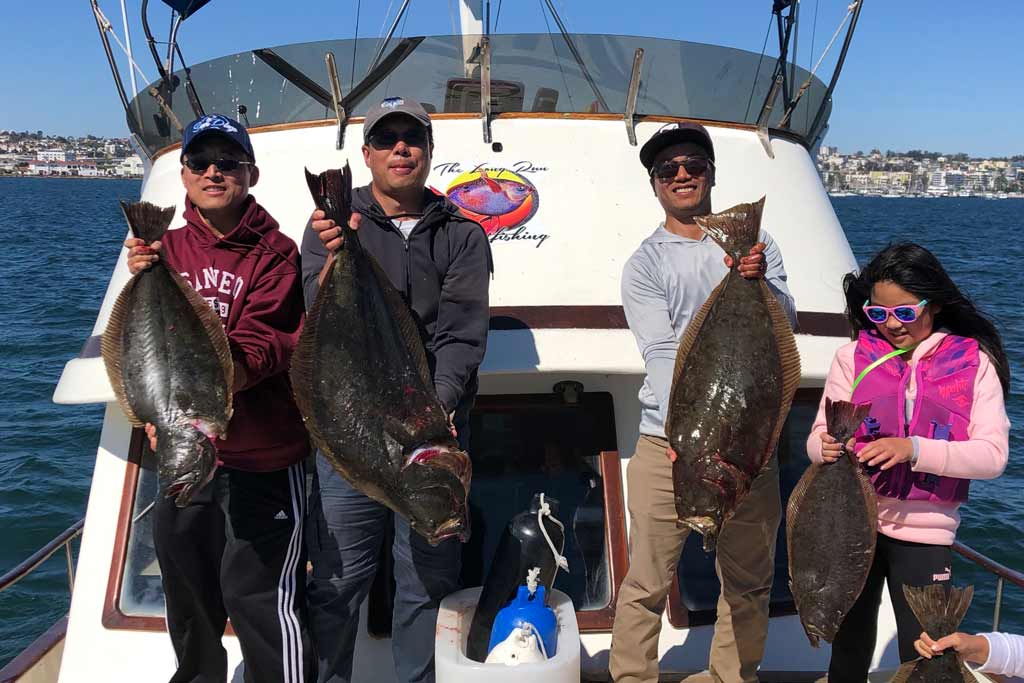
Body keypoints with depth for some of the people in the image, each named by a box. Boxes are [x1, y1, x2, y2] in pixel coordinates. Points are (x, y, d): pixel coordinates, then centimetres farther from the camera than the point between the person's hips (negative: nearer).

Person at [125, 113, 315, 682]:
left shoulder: (275, 253, -8)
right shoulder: (166, 249, 8)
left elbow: (259, 348, -18)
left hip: (262, 457, -5)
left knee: (258, 596, -4)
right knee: (186, 587, 21)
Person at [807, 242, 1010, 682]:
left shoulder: (973, 362, -3)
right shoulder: (854, 356, 0)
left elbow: (993, 454, -13)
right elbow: (819, 436, -2)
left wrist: (914, 449, -28)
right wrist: (826, 447, -27)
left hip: (923, 533, -1)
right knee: (849, 646, 16)